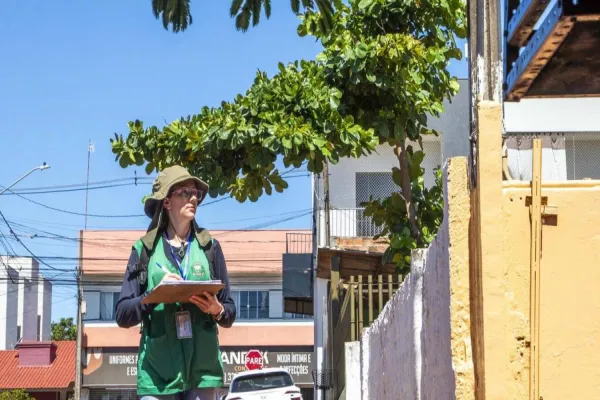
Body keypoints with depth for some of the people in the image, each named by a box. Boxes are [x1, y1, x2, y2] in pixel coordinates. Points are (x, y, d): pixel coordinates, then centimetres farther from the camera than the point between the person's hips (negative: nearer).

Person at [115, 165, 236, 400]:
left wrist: (217, 310, -10)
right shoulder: (144, 250, 6)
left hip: (201, 370, 1)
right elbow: (122, 315, 2)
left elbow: (230, 314, 12)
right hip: (157, 372, -1)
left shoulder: (209, 248, 10)